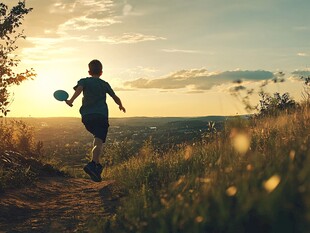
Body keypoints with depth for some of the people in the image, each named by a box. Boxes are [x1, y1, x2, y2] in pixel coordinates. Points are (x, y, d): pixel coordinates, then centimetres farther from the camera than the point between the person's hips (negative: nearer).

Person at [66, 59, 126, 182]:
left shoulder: (84, 81, 12)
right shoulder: (105, 84, 14)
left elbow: (79, 89, -11)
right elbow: (115, 97, 21)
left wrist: (71, 100, -26)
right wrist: (120, 105, 41)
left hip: (86, 116, 3)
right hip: (101, 116, -3)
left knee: (97, 138, 25)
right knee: (99, 142, -13)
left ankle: (97, 164, 20)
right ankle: (92, 164, -36)